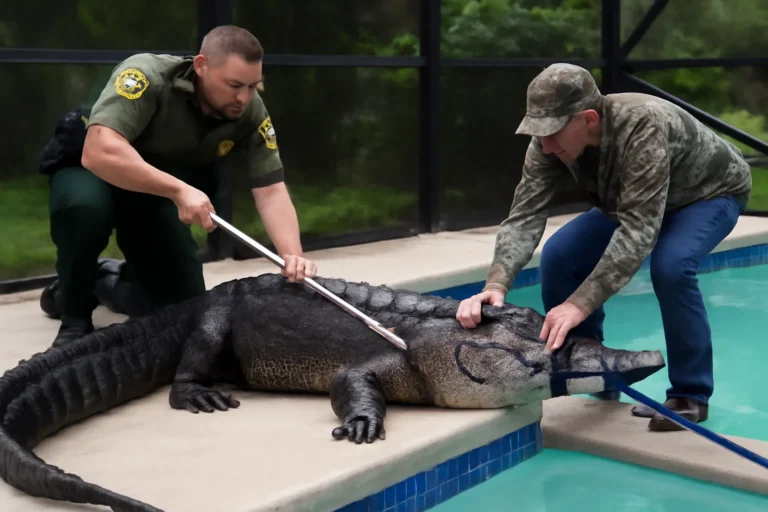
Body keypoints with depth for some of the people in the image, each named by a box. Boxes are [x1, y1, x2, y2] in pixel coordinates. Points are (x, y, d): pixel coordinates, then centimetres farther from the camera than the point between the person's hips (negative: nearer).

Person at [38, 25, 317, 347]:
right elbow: (99, 152, -46)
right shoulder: (148, 76, -34)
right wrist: (178, 190, -51)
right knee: (85, 207, -40)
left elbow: (271, 191, -23)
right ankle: (74, 312, -10)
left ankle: (108, 281, 29)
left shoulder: (251, 112, -20)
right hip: (92, 170, -4)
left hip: (159, 197, 5)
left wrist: (293, 256, -40)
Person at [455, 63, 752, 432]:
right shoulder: (551, 139, -25)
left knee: (671, 265, -34)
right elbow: (524, 217, -29)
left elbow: (638, 230, -47)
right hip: (632, 199, 6)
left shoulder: (643, 125, -43)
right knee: (560, 255, -13)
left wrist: (580, 304, -53)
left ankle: (690, 395, -14)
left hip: (710, 192, -6)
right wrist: (496, 285, -46)